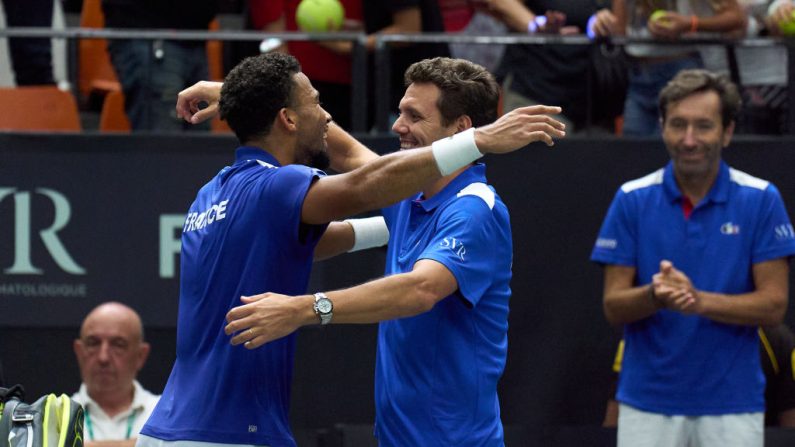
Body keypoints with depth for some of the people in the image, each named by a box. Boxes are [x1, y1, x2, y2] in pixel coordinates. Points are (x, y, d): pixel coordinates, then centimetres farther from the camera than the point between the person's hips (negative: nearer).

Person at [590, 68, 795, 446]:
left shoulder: (761, 200, -2)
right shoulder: (633, 200, 2)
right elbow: (614, 306, 0)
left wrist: (700, 300, -20)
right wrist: (655, 297, -22)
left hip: (731, 404, -1)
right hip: (647, 399, 1)